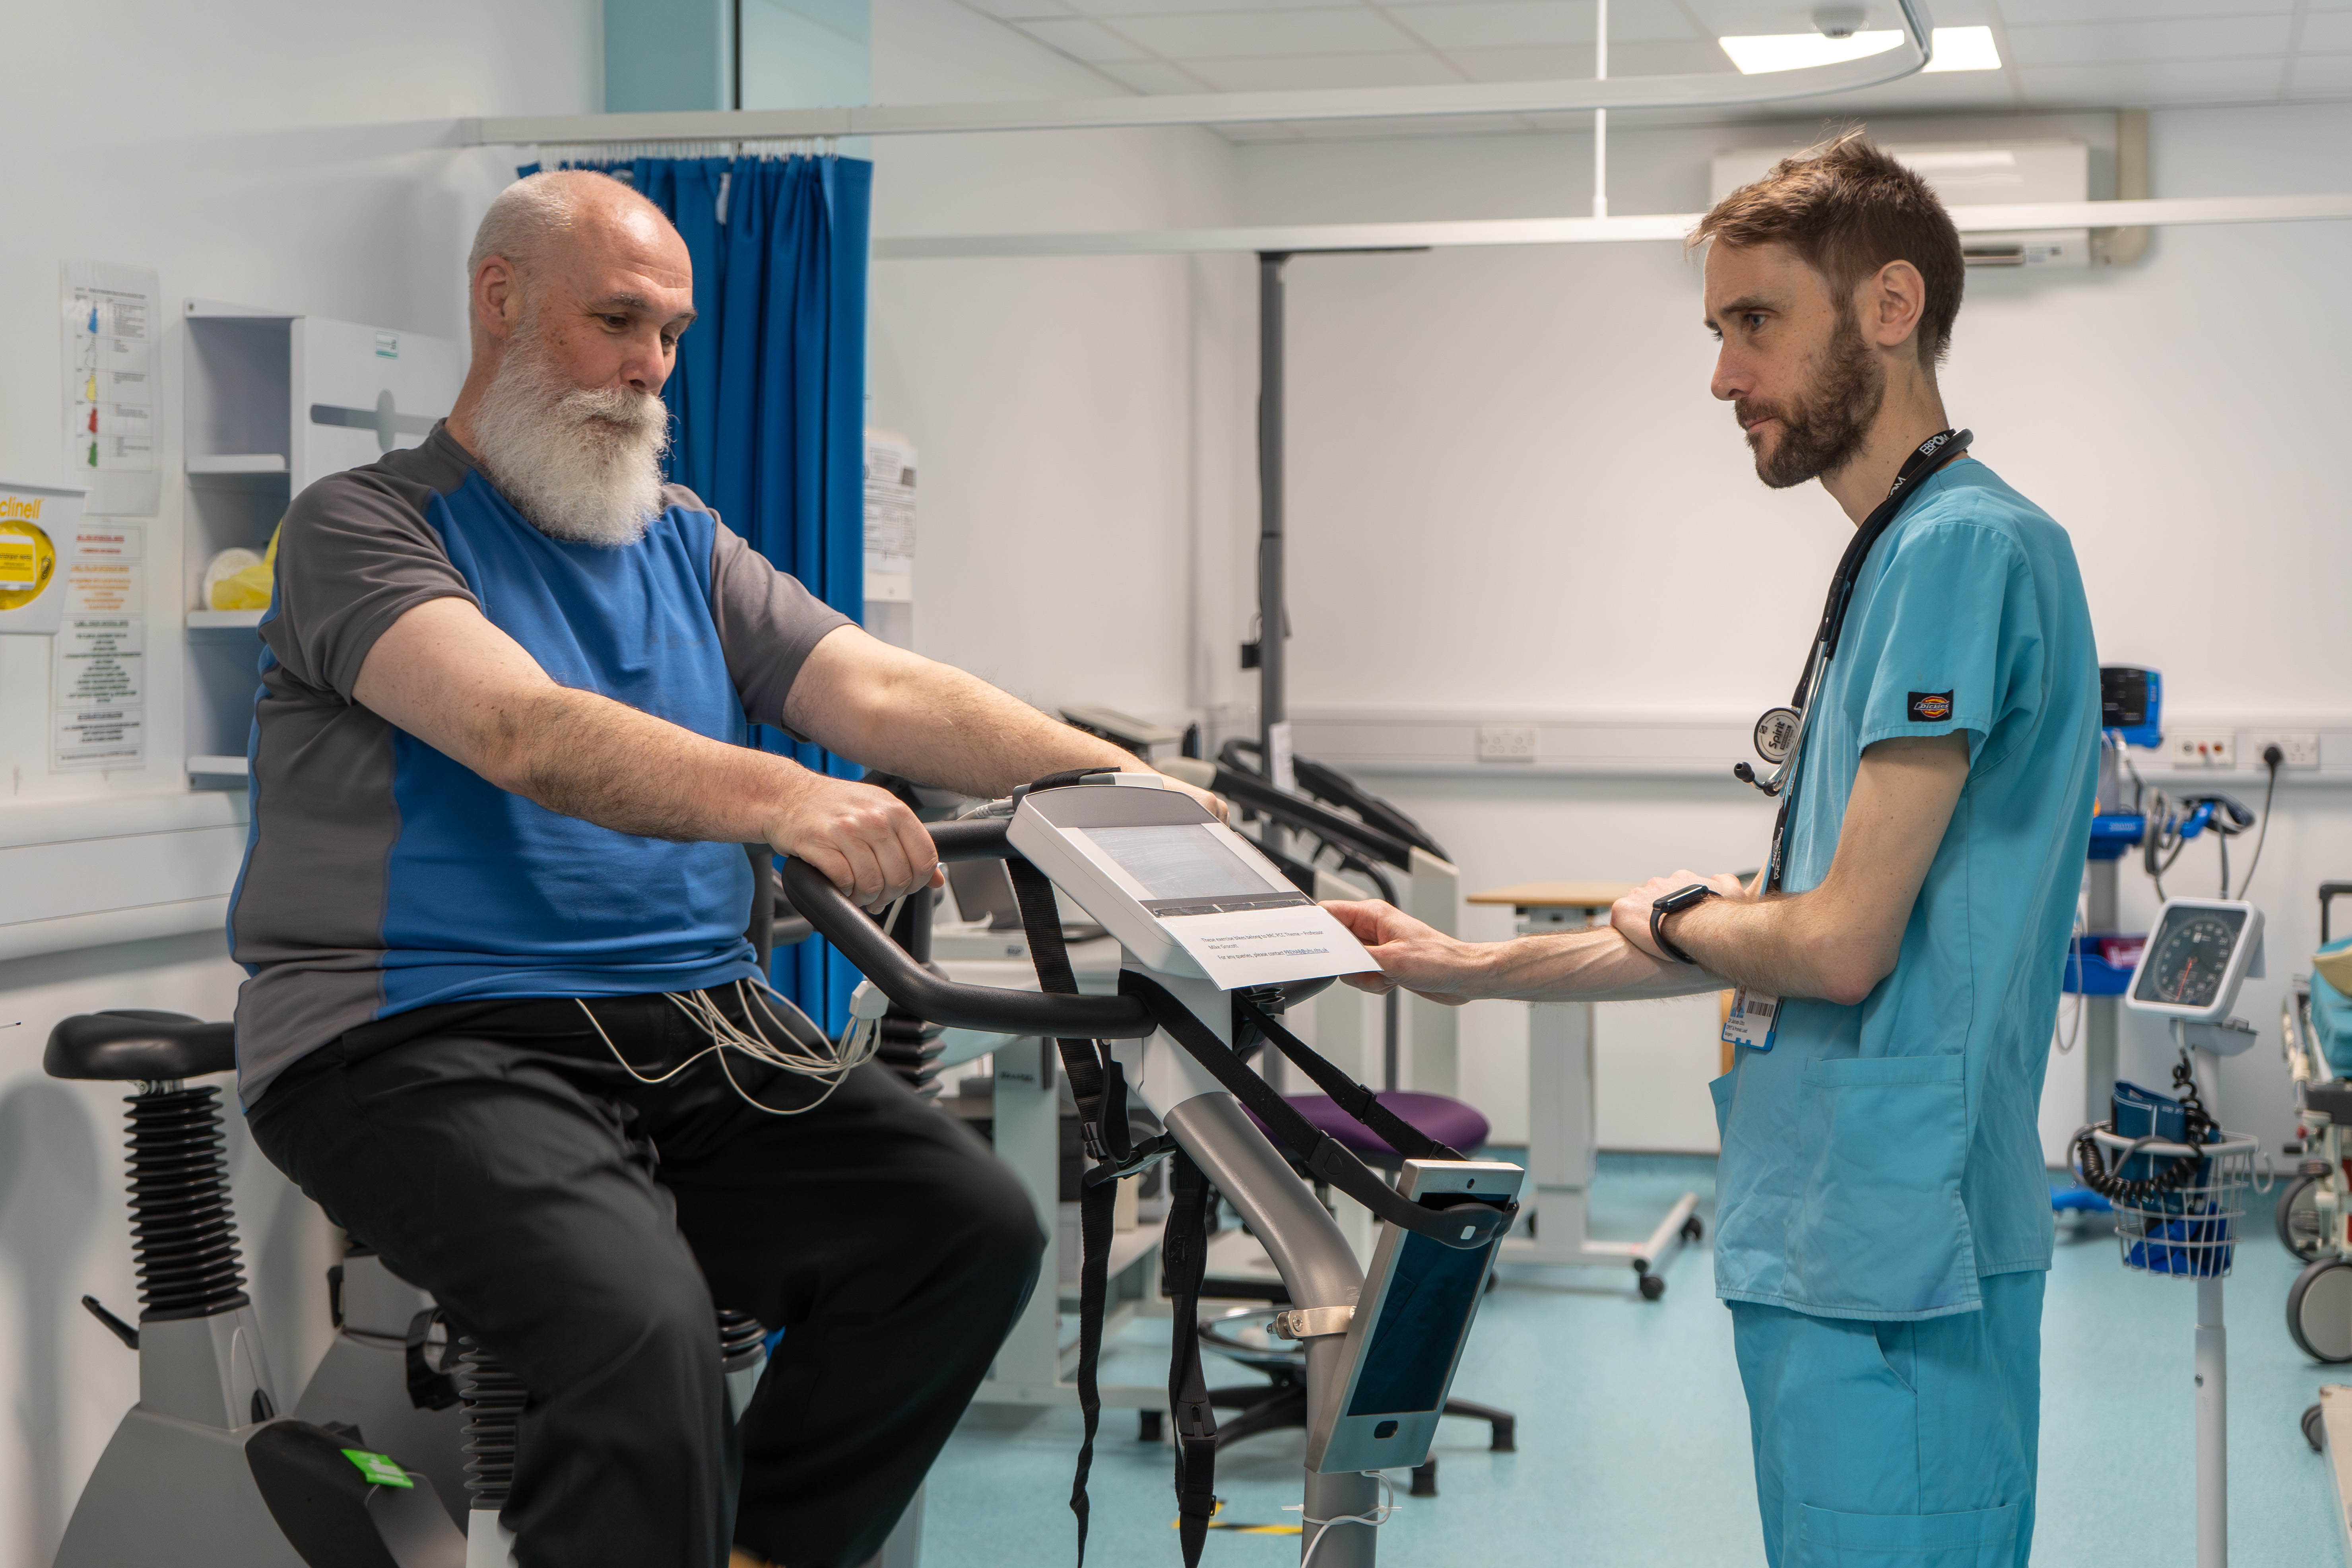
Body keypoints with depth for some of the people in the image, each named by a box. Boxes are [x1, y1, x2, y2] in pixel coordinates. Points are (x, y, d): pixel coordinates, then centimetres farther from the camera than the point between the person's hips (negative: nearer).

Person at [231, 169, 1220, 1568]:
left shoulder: (683, 545, 19)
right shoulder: (366, 525, -2)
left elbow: (888, 693, 6)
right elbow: (523, 730, -21)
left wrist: (1126, 784, -10)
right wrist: (774, 796, -38)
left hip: (694, 1033, 7)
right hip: (425, 1036, -6)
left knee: (975, 1226, -13)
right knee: (644, 1318, -32)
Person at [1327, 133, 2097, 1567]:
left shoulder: (1966, 545, -16)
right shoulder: (1911, 555, 16)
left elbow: (1842, 944, -20)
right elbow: (1786, 929, 19)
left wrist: (1668, 917, 1)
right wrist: (1475, 969, 20)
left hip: (1888, 1250, -10)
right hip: (1824, 1235, 10)